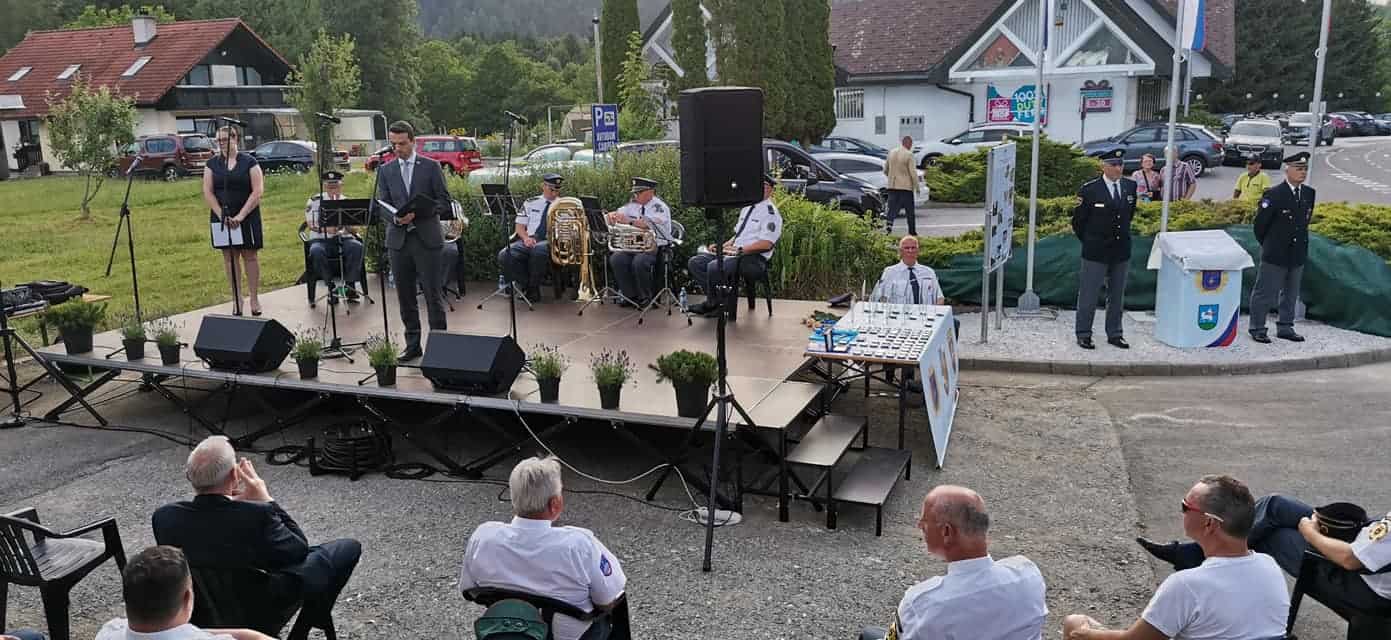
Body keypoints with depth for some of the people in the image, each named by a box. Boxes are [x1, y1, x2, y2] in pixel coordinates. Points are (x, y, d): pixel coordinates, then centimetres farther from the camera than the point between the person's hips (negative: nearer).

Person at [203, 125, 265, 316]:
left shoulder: (249, 161, -2)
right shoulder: (212, 163, 6)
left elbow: (257, 192, -9)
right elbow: (207, 192, 2)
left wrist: (241, 216, -16)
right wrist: (221, 215, -12)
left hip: (247, 217, -2)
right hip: (222, 217, 3)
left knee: (249, 256, 0)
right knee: (229, 257, 5)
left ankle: (254, 298, 7)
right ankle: (237, 299, 11)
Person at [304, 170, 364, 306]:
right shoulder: (314, 201, 5)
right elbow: (311, 224, -4)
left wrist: (347, 227, -21)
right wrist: (325, 228, -24)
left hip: (343, 239, 1)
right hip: (321, 239, -1)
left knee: (357, 247, -31)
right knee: (316, 252, -35)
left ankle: (350, 284, -22)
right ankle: (331, 287, -21)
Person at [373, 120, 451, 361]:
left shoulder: (431, 166, 1)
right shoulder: (386, 170, 10)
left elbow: (443, 200, -1)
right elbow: (382, 205, 7)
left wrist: (417, 213, -15)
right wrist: (395, 218, -15)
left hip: (426, 238, -3)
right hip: (398, 239, 3)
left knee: (433, 294, -3)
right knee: (405, 296, 8)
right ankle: (412, 344, 17)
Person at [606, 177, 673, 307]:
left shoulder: (660, 207, -7)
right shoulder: (633, 205, 14)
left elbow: (651, 224, -25)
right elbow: (617, 213, 13)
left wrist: (629, 221, -36)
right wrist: (612, 215, -13)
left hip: (655, 247, -6)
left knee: (639, 262, -33)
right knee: (616, 259, -18)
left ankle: (645, 298, -10)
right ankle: (630, 296, -6)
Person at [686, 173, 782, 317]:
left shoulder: (770, 212, -6)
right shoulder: (747, 208, 22)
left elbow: (766, 244, -17)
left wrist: (739, 249, -21)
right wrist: (722, 246, 9)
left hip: (754, 259, -9)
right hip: (735, 254, 9)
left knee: (714, 267, -31)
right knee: (695, 262, -3)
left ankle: (714, 305, -8)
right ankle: (714, 299, -7)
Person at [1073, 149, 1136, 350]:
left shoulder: (1130, 186, 4)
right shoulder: (1089, 190, -10)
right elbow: (1078, 220, -2)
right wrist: (1088, 242, 4)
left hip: (1121, 251, 5)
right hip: (1095, 252, -5)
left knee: (1117, 295, 12)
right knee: (1089, 295, 2)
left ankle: (1115, 334, 23)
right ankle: (1083, 334, 12)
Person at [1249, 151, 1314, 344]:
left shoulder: (1309, 193, 4)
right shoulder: (1273, 194, -15)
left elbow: (1305, 220, 17)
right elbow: (1259, 224, -8)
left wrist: (1300, 242, 15)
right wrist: (1268, 245, 3)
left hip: (1298, 254, 6)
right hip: (1275, 255, -6)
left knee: (1291, 294, 15)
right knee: (1265, 293, 2)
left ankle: (1285, 328, 26)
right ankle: (1257, 329, 12)